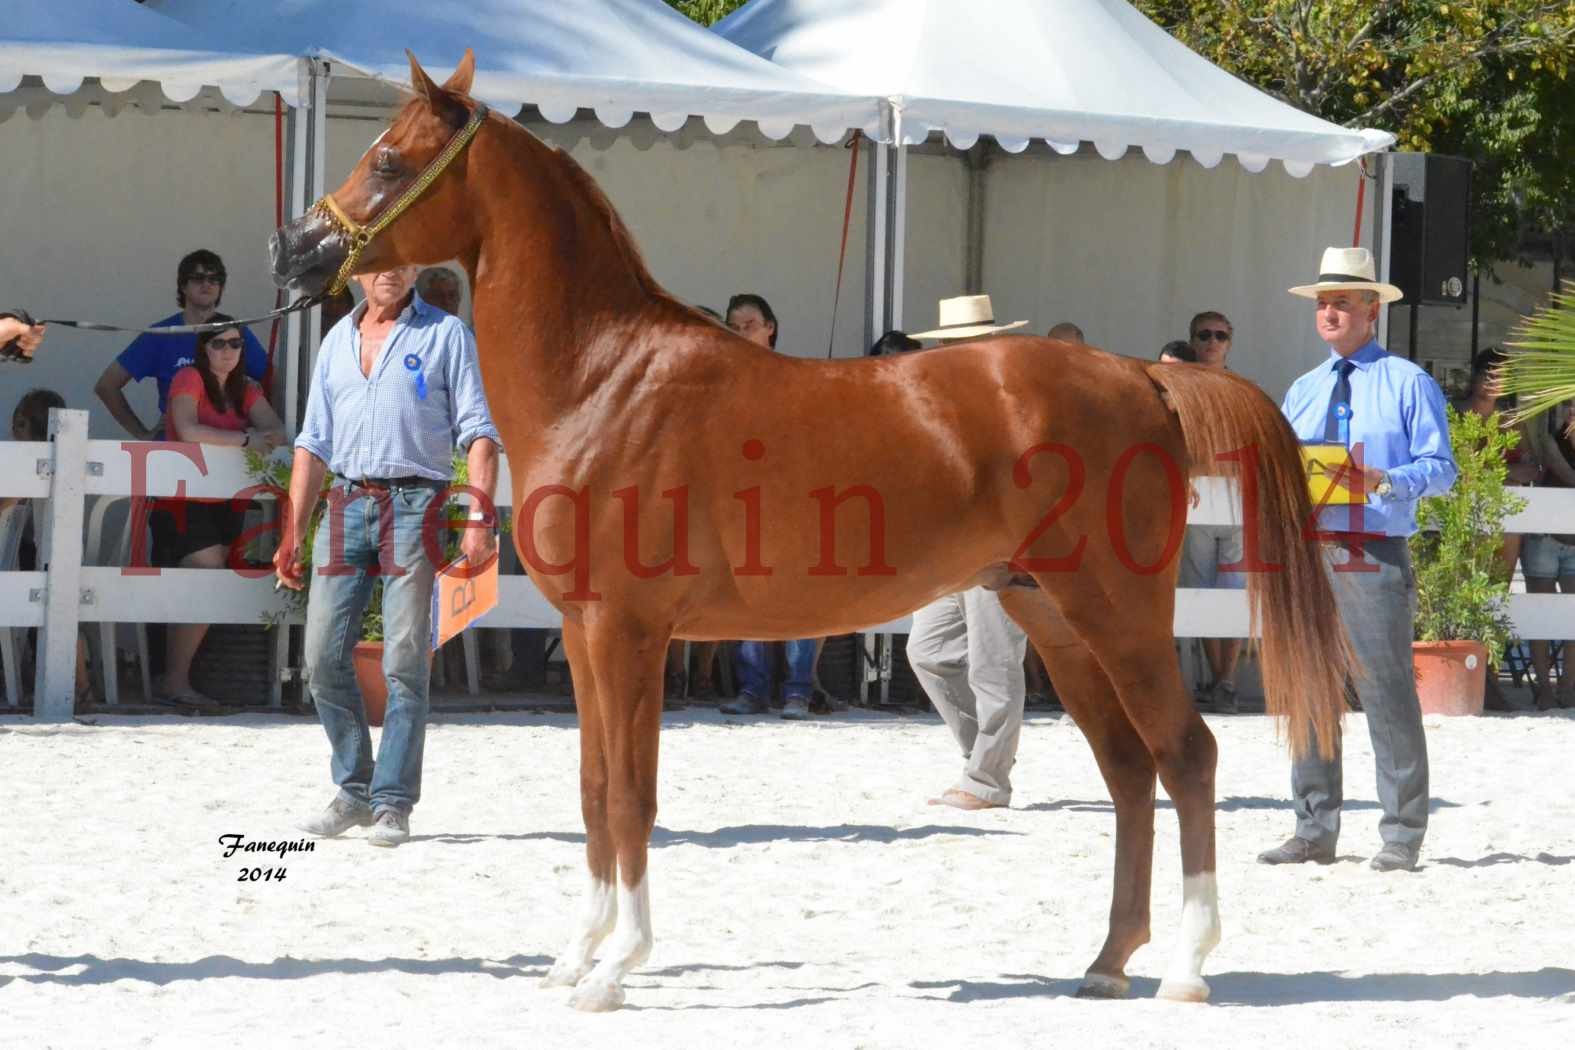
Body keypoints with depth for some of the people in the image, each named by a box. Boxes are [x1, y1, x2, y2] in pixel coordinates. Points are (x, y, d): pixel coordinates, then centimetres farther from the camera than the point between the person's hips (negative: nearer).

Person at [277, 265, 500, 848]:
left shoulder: (446, 334, 5)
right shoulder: (338, 340, 18)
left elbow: (478, 432, -1)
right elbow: (314, 444, 19)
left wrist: (480, 519, -13)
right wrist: (293, 533, 13)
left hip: (414, 503, -4)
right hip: (347, 501, 4)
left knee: (405, 662, -8)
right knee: (323, 658, -1)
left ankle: (392, 802, -3)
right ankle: (354, 789, 13)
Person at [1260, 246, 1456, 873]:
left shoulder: (1408, 384, 4)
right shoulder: (1303, 392, 21)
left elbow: (1441, 468, -3)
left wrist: (1386, 481, -21)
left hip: (1374, 556, -5)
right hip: (1307, 553, 6)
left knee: (1386, 691, -7)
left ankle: (1402, 835, -3)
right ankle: (1314, 831, 12)